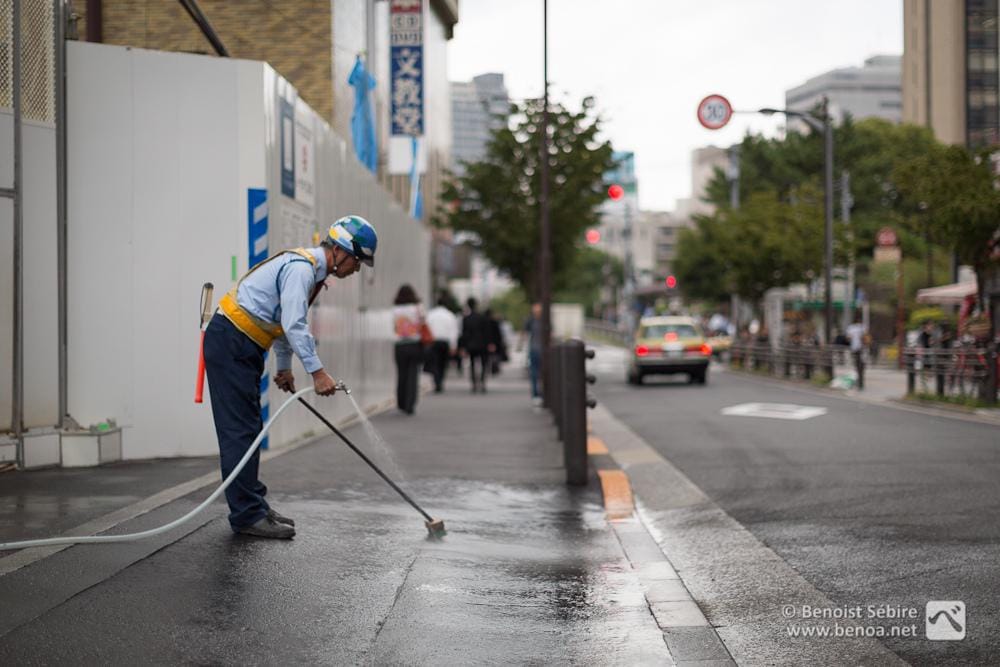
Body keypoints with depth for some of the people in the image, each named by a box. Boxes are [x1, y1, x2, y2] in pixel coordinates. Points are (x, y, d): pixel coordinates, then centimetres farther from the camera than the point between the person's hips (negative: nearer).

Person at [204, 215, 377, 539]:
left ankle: (253, 504, 22)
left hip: (242, 348, 11)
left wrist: (284, 367, 30)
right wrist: (317, 372, -26)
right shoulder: (301, 267, -17)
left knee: (248, 428, 15)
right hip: (229, 344, -11)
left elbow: (284, 319, 26)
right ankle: (247, 515, -7)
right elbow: (294, 325, -26)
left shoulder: (310, 269, 15)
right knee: (240, 431, -9)